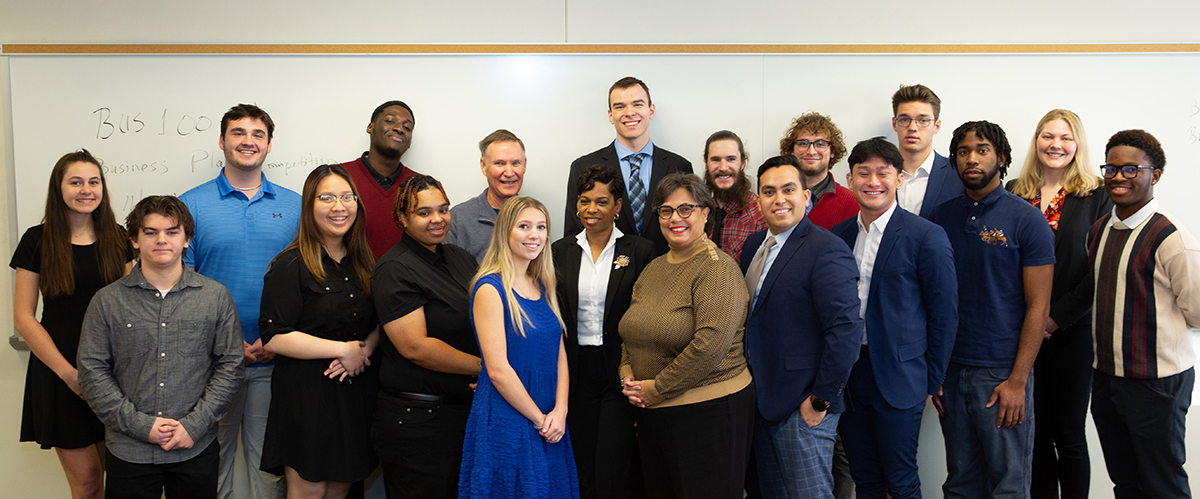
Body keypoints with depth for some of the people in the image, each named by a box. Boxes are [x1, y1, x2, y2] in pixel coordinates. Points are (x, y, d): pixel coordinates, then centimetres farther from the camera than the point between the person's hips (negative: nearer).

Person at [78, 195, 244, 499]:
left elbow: (231, 365, 1)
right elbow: (92, 372, 0)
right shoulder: (108, 301, 2)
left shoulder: (216, 297, 3)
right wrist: (140, 425, -9)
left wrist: (195, 425, -8)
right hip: (128, 452, 0)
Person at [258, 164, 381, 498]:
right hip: (306, 392, -6)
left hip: (355, 391, 6)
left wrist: (364, 351, -5)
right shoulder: (292, 265, -9)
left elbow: (378, 324, 17)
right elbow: (274, 338, -16)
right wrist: (343, 349, -16)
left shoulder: (363, 264, 11)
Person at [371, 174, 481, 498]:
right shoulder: (395, 270, -12)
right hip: (417, 420, -7)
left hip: (467, 409, 8)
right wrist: (482, 366, -13)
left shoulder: (461, 258, 12)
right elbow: (415, 346, -21)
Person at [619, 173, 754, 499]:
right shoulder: (653, 268, 12)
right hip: (651, 413, 7)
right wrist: (627, 375, 0)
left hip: (708, 411, -7)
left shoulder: (717, 268, -13)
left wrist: (657, 389, -16)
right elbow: (631, 332, 19)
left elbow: (710, 343, -22)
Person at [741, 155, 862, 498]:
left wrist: (822, 400, -20)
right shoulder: (754, 245, 9)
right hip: (761, 400, 8)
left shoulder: (827, 251, -17)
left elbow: (846, 330, -23)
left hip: (803, 406, -8)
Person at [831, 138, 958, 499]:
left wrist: (931, 382, -5)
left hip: (897, 380, -5)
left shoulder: (927, 237, -9)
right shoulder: (839, 235, 7)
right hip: (846, 376, 5)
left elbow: (944, 315, -6)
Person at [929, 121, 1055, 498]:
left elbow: (1038, 307, -7)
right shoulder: (941, 217, 7)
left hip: (1003, 375, -3)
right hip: (951, 371, 4)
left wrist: (1017, 381, -13)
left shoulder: (1027, 220, -5)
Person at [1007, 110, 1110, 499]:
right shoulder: (1014, 192, 8)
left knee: (1068, 434, 4)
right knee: (1035, 432, 9)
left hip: (1072, 332, -2)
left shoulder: (1097, 196, 0)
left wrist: (1057, 317, -11)